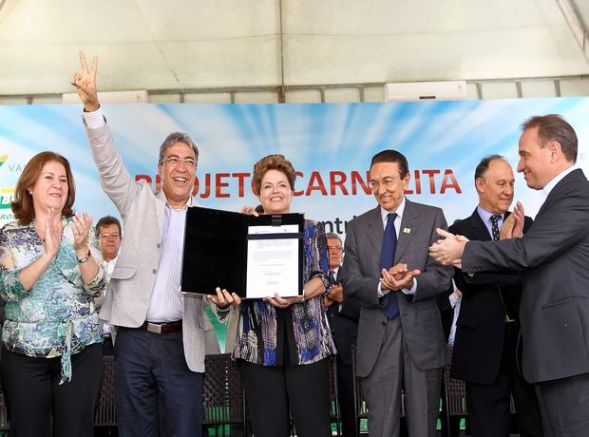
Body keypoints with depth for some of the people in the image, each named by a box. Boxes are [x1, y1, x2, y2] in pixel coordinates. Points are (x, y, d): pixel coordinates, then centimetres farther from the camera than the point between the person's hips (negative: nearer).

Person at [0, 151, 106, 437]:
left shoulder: (80, 229, 2)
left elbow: (96, 288, -5)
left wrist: (81, 248, -21)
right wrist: (49, 253, -22)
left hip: (81, 350, 1)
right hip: (24, 353, 0)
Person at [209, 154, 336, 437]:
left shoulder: (312, 229, 10)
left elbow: (324, 279, 1)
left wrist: (297, 296, -18)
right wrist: (224, 296, -15)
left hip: (307, 340, -1)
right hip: (259, 344, 1)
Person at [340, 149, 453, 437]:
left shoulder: (432, 217, 2)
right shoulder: (358, 227, 8)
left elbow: (442, 276, -5)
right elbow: (350, 282, 1)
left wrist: (410, 283, -25)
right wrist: (381, 285, -19)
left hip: (421, 334, -1)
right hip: (376, 338, 2)